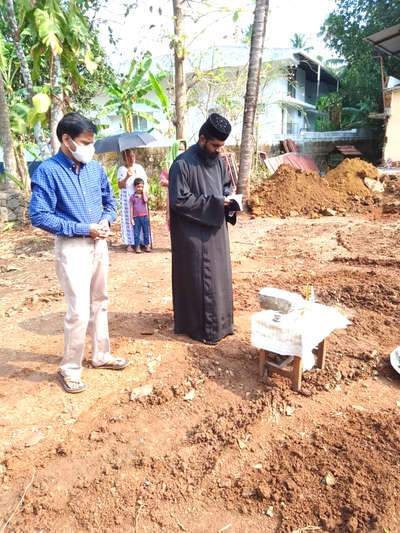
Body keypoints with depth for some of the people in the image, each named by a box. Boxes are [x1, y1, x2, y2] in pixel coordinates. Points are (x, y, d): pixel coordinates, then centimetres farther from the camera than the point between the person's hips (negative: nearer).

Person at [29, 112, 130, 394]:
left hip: (99, 243, 6)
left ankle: (101, 355, 33)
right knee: (79, 312, -6)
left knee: (99, 303, 16)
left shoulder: (95, 168, 3)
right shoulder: (47, 171, -13)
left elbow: (110, 200, 16)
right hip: (72, 247, -6)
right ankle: (70, 369, 16)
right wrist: (84, 228, -19)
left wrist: (106, 220, -6)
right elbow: (40, 216, -17)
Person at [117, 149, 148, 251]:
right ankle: (129, 244, 3)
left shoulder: (139, 167, 11)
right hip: (126, 197, -3)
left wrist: (145, 193, -5)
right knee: (128, 219, -2)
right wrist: (127, 177, -22)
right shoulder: (121, 169, 1)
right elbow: (120, 186, -7)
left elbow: (145, 182, 12)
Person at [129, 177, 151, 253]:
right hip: (136, 217, -1)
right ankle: (137, 246, 11)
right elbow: (131, 208, 2)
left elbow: (145, 200, -18)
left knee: (146, 232, 7)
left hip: (144, 216, 1)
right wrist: (131, 218, -2)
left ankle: (147, 245, 16)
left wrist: (143, 192, -6)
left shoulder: (145, 195, 6)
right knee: (136, 232, 3)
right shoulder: (132, 196, 2)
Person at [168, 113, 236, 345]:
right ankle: (201, 327, 16)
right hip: (193, 234, -7)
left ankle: (221, 320, 31)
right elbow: (178, 200, -19)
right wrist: (213, 202, -20)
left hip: (216, 230, 8)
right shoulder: (183, 164, -16)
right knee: (199, 280, 1)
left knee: (220, 276, 15)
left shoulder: (218, 160, 6)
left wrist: (227, 197, -4)